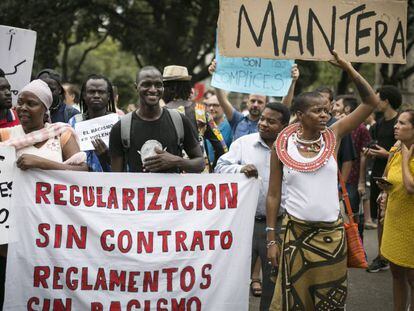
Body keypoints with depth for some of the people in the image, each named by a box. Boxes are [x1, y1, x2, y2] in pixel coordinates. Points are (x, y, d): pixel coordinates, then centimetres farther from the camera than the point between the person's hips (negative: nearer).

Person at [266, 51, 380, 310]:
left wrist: (348, 68, -12)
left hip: (332, 233, 2)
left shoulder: (334, 136, 0)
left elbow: (371, 102, -3)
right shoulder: (283, 145, -4)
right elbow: (273, 196, 0)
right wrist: (271, 238, -2)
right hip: (296, 232, -2)